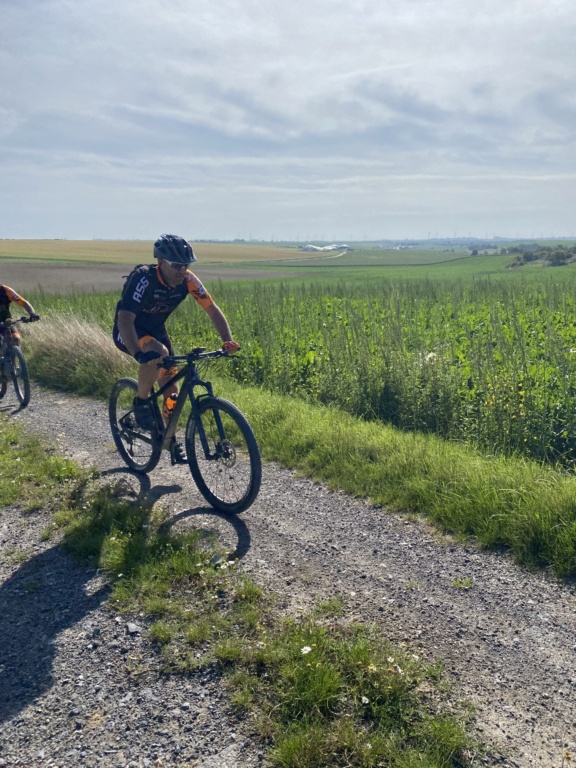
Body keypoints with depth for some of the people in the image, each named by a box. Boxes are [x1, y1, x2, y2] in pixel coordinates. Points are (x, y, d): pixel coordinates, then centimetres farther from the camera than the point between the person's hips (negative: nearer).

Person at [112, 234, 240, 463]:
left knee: (171, 386, 2)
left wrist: (228, 341, -31)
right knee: (158, 353, -36)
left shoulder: (188, 280, -20)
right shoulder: (143, 278, -33)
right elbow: (125, 318, -41)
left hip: (155, 329, 5)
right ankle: (140, 402, -11)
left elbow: (212, 309, -16)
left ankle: (171, 439, 21)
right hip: (128, 332, -5)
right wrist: (138, 353, -56)